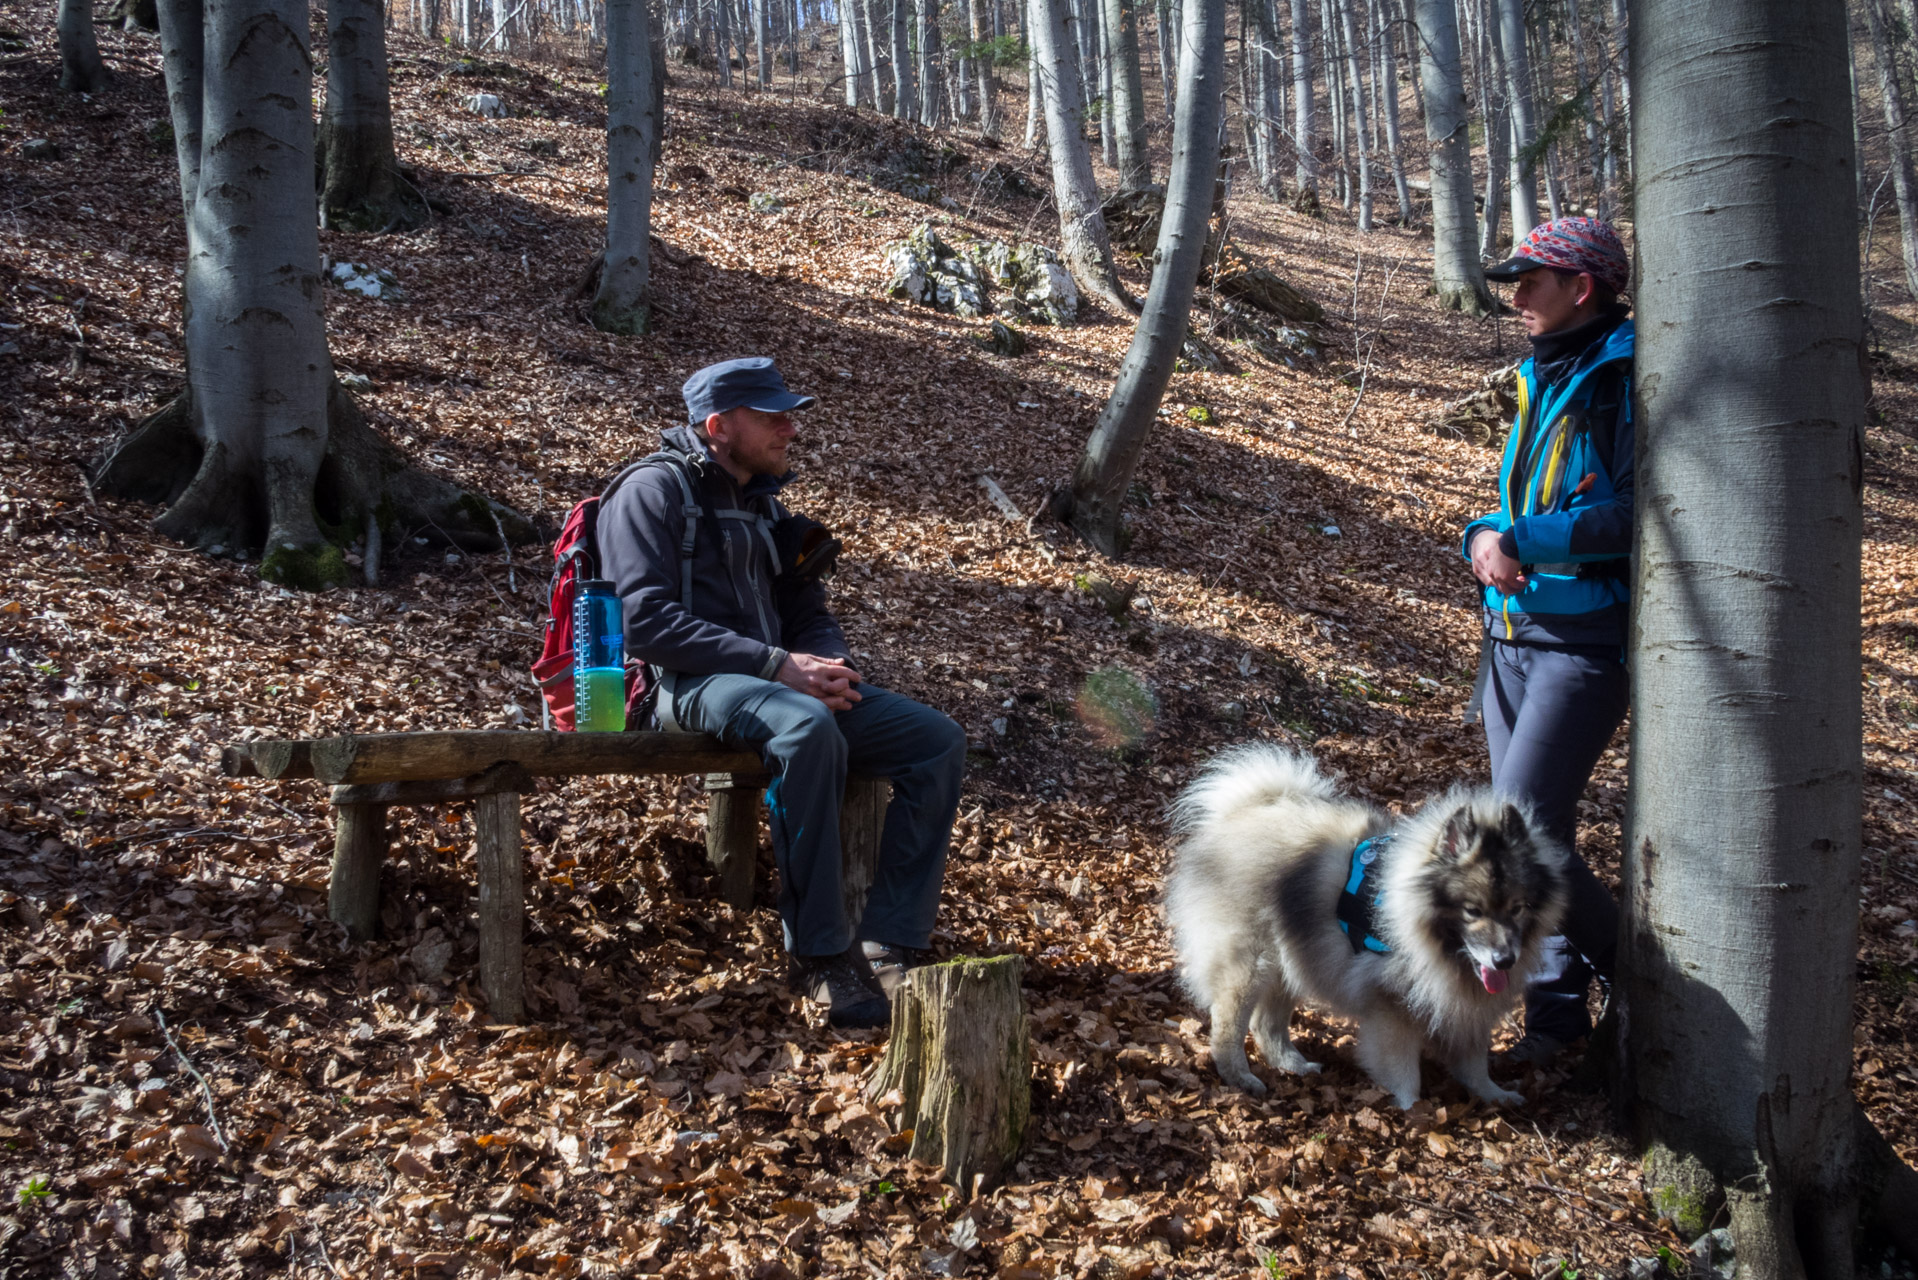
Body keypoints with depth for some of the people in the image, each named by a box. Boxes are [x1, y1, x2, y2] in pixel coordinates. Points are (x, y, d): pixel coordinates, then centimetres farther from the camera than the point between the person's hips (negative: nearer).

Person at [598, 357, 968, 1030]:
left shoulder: (764, 506, 22)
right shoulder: (654, 490, -2)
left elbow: (809, 612, 22)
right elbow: (647, 621, -15)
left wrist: (829, 666, -4)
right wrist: (775, 664, -20)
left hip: (787, 684, 8)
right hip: (697, 686, -8)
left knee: (938, 742, -10)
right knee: (808, 727, -39)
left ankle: (889, 945, -13)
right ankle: (818, 951, -28)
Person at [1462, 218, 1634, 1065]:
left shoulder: (1630, 380, -11)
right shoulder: (1544, 379, 15)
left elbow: (1636, 512, -21)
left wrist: (1522, 540, -20)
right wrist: (1485, 538, -3)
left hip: (1585, 644, -8)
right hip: (1514, 636, 8)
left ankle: (1628, 973, 9)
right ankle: (1557, 1005, 21)